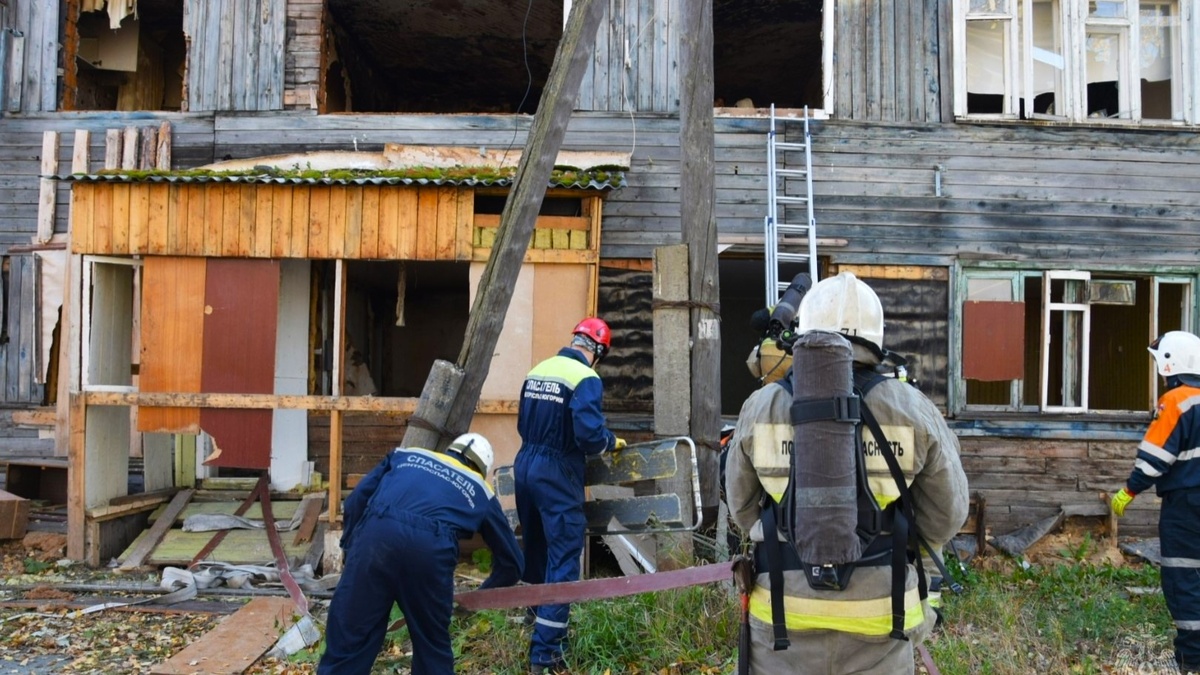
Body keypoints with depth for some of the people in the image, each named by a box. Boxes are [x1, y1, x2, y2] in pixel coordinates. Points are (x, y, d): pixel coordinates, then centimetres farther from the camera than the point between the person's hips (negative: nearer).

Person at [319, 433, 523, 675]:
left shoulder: (407, 454, 34)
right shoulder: (481, 492, 31)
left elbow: (356, 500, 23)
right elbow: (512, 560, 36)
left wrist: (349, 545, 31)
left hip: (375, 534, 1)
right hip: (429, 550, -1)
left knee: (347, 640, 9)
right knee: (433, 646, 20)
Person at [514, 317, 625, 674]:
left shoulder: (537, 370, 8)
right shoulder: (586, 378, -14)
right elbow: (590, 436, -22)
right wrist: (612, 442, -2)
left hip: (525, 467, 8)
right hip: (557, 474, -7)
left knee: (535, 548, 23)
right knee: (563, 557, -1)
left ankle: (539, 618, 43)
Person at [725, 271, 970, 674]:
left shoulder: (761, 408, -7)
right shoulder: (914, 411, -8)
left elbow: (742, 509, 4)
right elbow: (947, 516, 3)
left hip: (784, 613, 0)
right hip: (879, 616, 0)